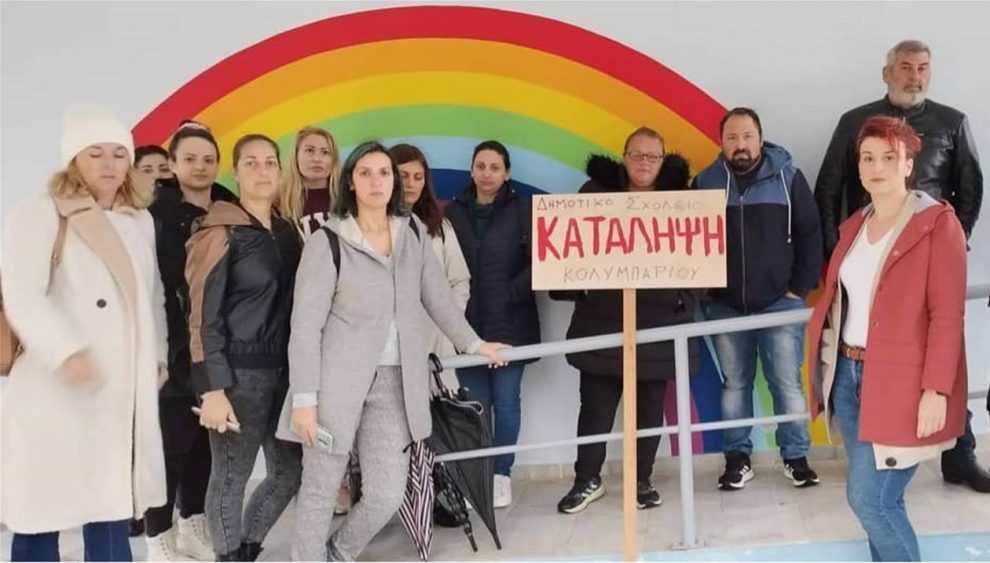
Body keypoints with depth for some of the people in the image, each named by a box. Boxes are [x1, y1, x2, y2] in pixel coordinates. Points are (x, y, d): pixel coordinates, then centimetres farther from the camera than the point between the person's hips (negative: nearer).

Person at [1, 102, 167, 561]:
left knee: (111, 507, 8)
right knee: (41, 511, 1)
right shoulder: (38, 214, -3)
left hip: (123, 389, 5)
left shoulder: (140, 219, 15)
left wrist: (159, 356, 13)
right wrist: (68, 352, -27)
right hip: (55, 389, -5)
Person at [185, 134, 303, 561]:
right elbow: (204, 317, -10)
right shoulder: (220, 232, -7)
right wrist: (213, 389, -16)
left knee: (291, 471, 11)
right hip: (239, 371, -6)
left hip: (283, 370, 6)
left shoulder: (288, 232, 11)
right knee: (231, 477, 4)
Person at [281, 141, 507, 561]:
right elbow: (305, 325, -8)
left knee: (387, 497, 1)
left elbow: (438, 297, 19)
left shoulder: (414, 232, 8)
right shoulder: (327, 242, -6)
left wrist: (472, 344, 24)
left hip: (394, 384, 4)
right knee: (320, 490, 6)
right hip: (338, 380, -3)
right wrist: (304, 398, -12)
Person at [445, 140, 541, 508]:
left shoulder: (523, 210, 0)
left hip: (510, 324, -1)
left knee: (505, 402, 3)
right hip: (466, 325, 2)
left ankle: (501, 474, 16)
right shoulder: (453, 212, 5)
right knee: (473, 404, 5)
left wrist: (510, 295, -10)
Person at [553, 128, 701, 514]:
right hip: (603, 321, -1)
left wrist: (687, 300, -6)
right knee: (596, 406, 5)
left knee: (650, 407, 10)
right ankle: (587, 480, 20)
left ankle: (643, 479, 25)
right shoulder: (597, 193, 2)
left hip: (659, 322, 1)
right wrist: (574, 288, -10)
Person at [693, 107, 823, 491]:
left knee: (787, 384, 3)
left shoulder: (787, 177, -1)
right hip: (725, 307, 2)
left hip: (780, 303, -1)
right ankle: (737, 458, 19)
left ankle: (796, 457, 17)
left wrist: (801, 287, -5)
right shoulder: (706, 183, 3)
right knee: (734, 384, 9)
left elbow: (810, 234, 0)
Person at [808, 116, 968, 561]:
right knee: (880, 498, 14)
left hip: (901, 382, -6)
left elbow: (947, 315, -14)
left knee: (868, 497, -7)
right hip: (849, 372, 7)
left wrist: (936, 390, -18)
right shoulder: (854, 225, 12)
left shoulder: (937, 224, -9)